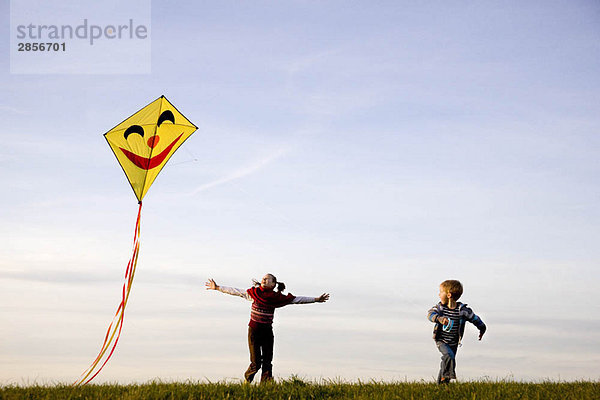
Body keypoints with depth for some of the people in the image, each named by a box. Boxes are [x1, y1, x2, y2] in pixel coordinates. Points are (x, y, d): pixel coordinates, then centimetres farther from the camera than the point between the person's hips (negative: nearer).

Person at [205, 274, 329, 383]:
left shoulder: (277, 297, 2)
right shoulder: (253, 293, 1)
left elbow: (297, 300, 5)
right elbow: (235, 291, 6)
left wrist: (316, 299, 4)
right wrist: (217, 288, 7)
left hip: (267, 332, 2)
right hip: (254, 330, -2)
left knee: (267, 363, -2)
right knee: (256, 363, -4)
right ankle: (247, 380, 21)